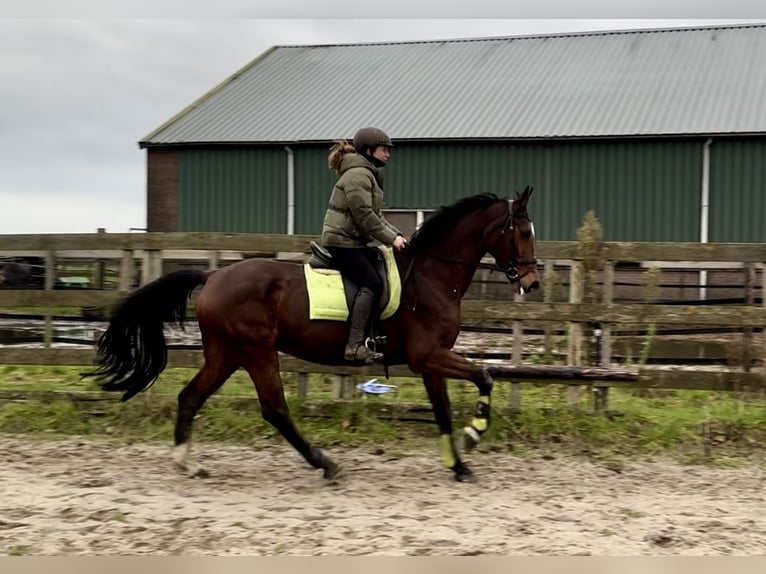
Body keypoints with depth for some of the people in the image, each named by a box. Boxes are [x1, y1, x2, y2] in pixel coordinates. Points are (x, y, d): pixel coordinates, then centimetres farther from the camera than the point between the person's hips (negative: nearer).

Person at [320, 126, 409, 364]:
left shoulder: (369, 174, 20)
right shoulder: (358, 175, -14)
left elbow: (376, 216, 21)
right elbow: (365, 216, -20)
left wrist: (397, 235, 8)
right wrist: (391, 239, -15)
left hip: (354, 242, 11)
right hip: (341, 242, -11)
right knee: (371, 283, -21)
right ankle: (355, 346, -26)